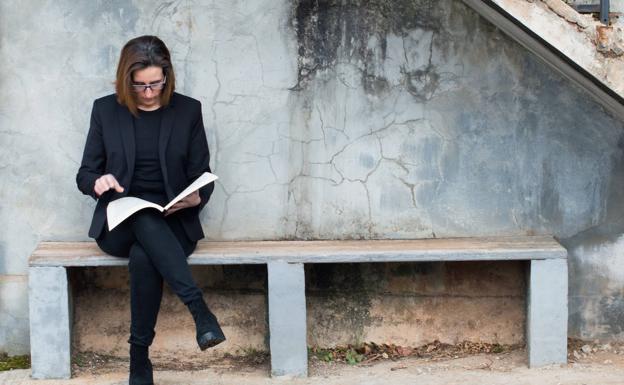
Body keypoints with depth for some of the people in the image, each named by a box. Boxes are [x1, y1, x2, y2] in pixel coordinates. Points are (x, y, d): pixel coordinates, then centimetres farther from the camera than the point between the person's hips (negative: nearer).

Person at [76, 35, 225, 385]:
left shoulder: (188, 110, 6)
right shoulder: (106, 110, 7)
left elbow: (202, 176, 8)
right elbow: (84, 175, 10)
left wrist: (197, 198, -16)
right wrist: (98, 181, -15)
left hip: (172, 222, 0)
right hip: (120, 223, 1)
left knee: (143, 257, -36)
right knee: (145, 220, -38)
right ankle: (199, 309, -41)